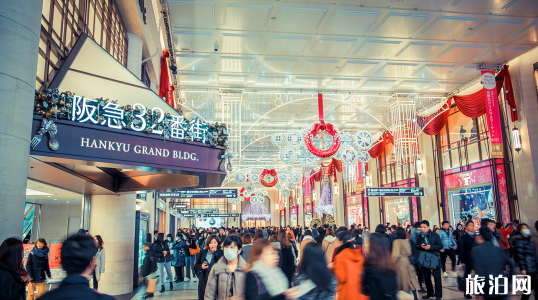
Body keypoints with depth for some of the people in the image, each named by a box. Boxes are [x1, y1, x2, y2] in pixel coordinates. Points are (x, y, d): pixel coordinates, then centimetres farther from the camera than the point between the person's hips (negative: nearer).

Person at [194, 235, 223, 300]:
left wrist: (215, 252, -14)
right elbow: (196, 265, 11)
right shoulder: (203, 252, 7)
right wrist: (201, 266, -10)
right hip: (203, 281, 2)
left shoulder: (220, 253, -1)